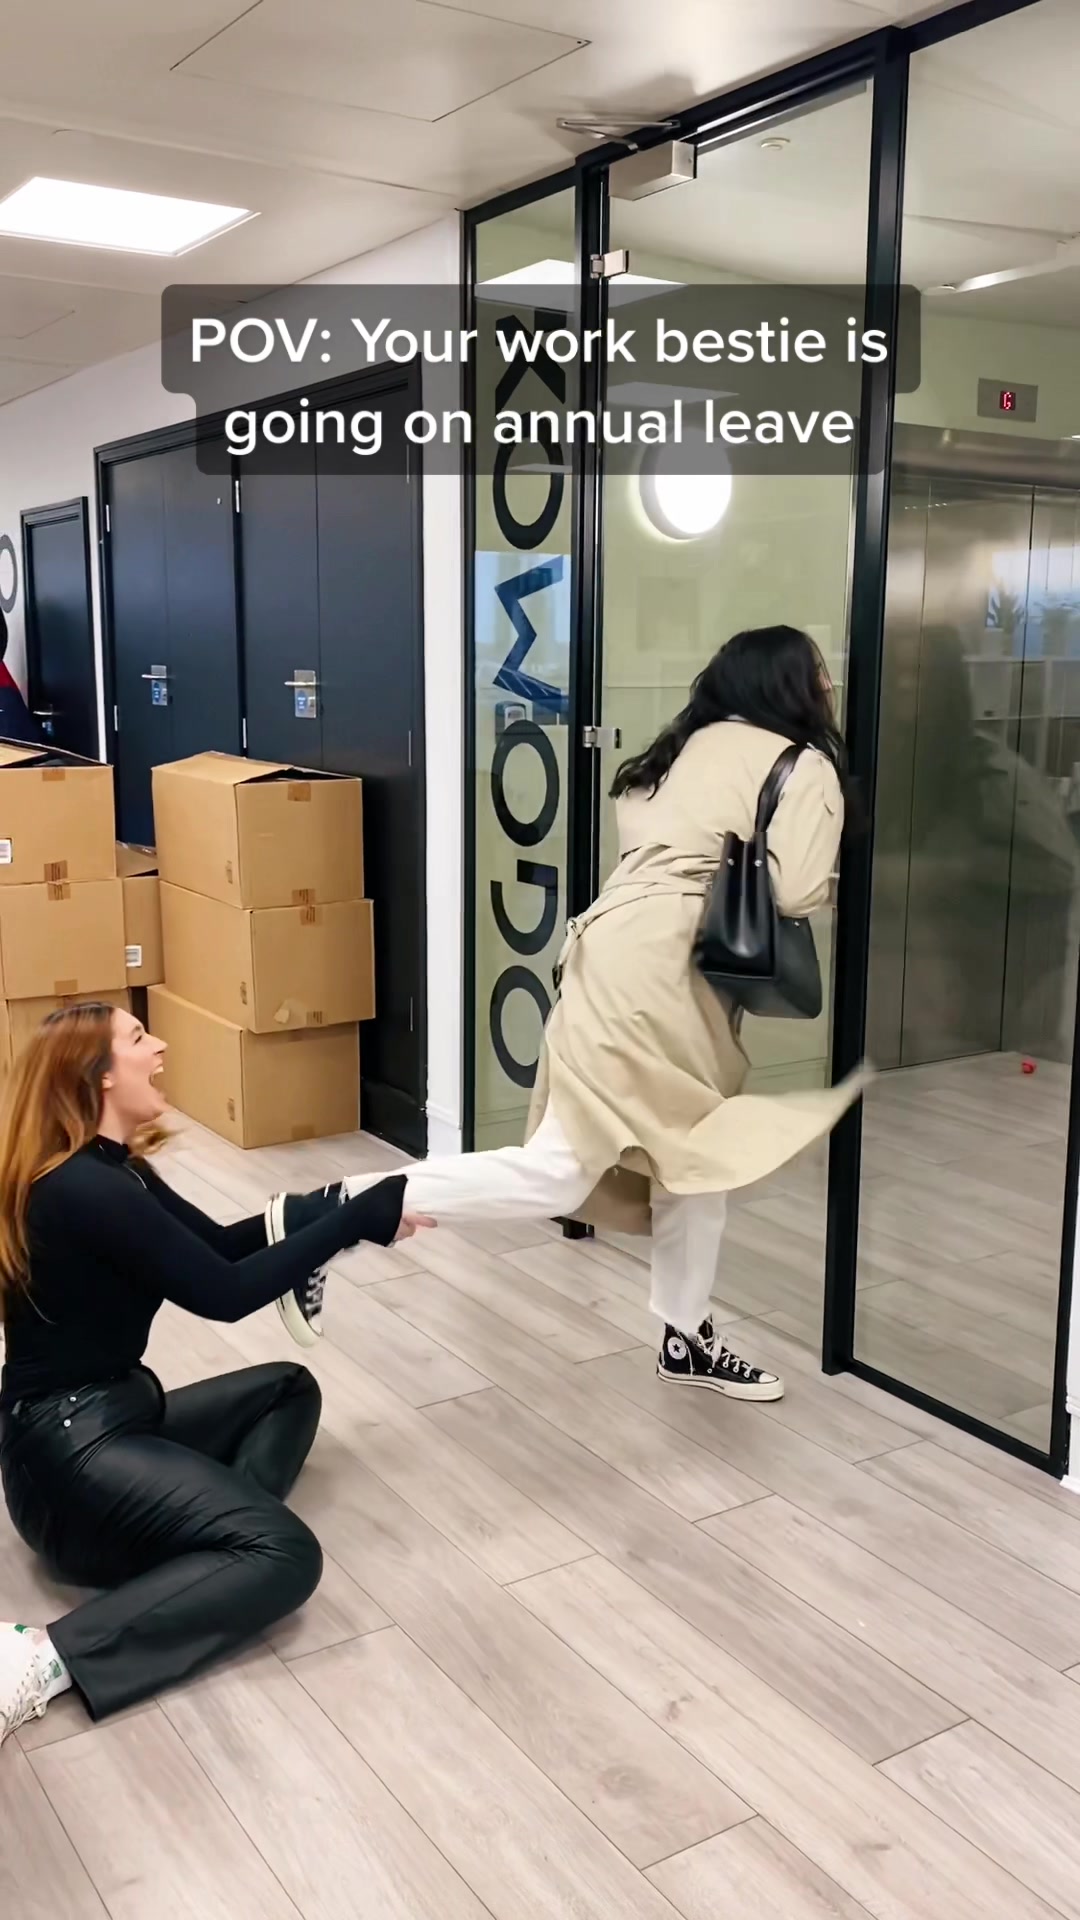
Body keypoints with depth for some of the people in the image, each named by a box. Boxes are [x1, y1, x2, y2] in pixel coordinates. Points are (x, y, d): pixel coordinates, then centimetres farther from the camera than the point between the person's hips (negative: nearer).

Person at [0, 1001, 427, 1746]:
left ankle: (204, 1532, -4)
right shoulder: (85, 1191, -23)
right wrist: (357, 1222, -16)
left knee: (289, 1390, 19)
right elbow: (224, 1291, -22)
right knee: (285, 1555, -20)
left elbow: (220, 1244, 12)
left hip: (119, 1413, 10)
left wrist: (354, 1205, 3)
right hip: (69, 1449, -10)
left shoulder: (111, 1171, 8)